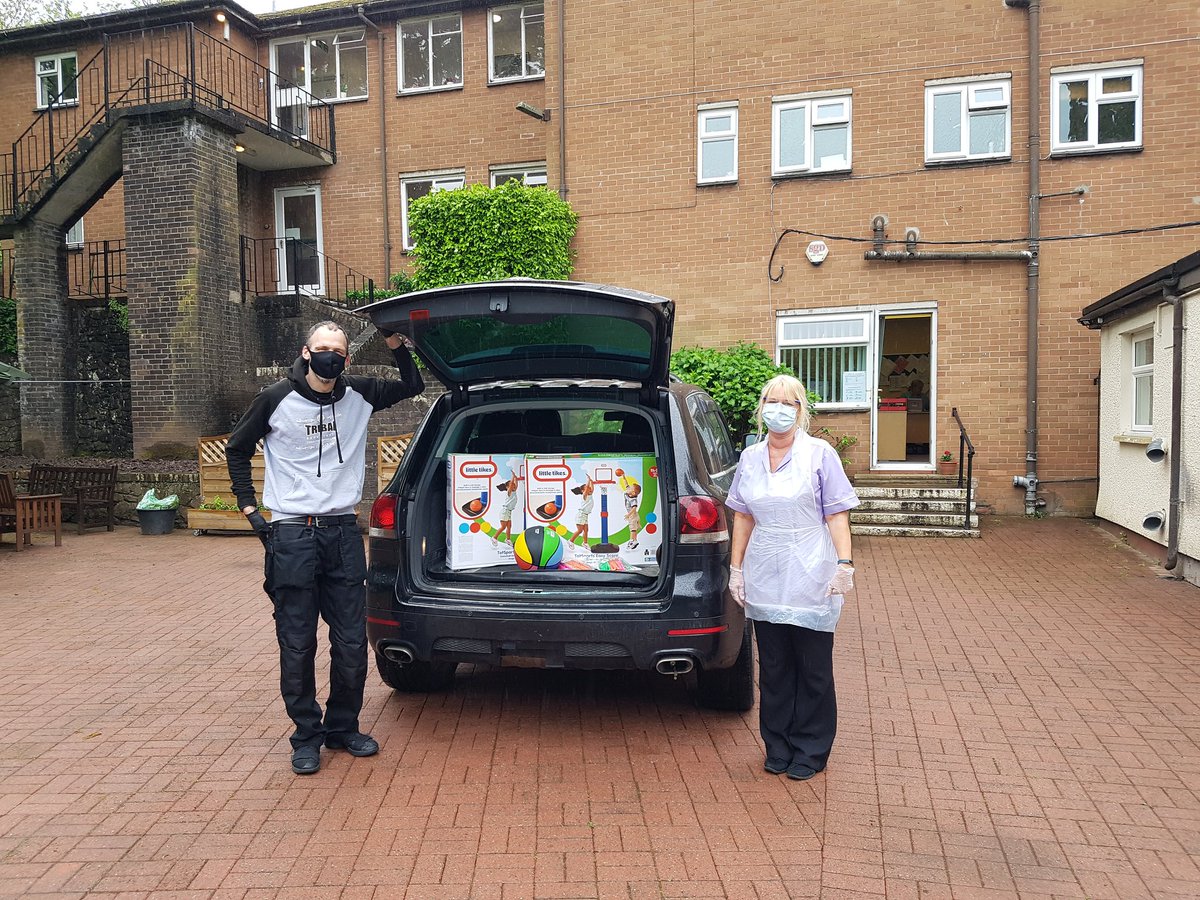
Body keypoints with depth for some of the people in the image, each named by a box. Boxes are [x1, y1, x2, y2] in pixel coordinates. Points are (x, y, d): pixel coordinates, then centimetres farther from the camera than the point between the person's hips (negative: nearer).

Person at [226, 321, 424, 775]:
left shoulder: (359, 395, 5)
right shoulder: (277, 400, -2)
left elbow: (413, 384, 18)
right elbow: (237, 449, 11)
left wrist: (395, 341, 3)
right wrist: (249, 507, 3)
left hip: (343, 533, 3)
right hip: (291, 536, -3)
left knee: (352, 643, 7)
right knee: (297, 645, 3)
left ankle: (343, 727, 25)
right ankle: (307, 736, 19)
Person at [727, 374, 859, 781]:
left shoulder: (820, 454, -4)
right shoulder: (750, 458, 8)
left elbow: (837, 514, -6)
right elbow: (742, 517, 12)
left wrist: (844, 564, -15)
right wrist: (736, 567, 10)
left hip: (810, 580, -4)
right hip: (765, 580, 4)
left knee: (813, 670, 7)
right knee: (773, 668, 12)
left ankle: (810, 751, 21)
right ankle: (777, 747, 26)